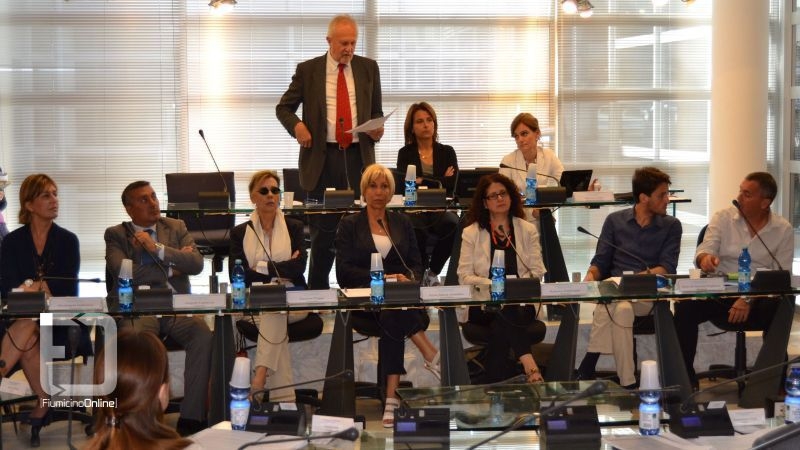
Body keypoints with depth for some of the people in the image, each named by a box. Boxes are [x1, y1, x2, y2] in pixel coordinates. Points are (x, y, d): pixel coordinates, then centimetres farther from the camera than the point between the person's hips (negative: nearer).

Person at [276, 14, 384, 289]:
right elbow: (283, 108, 9)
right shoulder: (308, 70, 4)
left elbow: (376, 111, 19)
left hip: (358, 156, 2)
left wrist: (377, 129, -3)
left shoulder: (368, 68, 11)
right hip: (322, 157, -2)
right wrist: (296, 125, -11)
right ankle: (317, 290, 11)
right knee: (323, 229, 1)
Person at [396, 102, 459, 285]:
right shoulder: (405, 153, 10)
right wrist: (439, 181, -4)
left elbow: (450, 186, 0)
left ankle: (433, 271, -12)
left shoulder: (447, 152, 13)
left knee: (452, 224, -35)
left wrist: (422, 181, -5)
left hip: (439, 210, 2)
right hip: (414, 210, -2)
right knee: (416, 227, -38)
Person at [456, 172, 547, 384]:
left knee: (500, 328, -35)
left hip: (520, 303, 1)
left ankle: (494, 385, -32)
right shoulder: (471, 233, 10)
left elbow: (537, 273, 6)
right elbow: (464, 277, 0)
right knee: (505, 313, -37)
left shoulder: (528, 230, 15)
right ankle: (531, 368, -47)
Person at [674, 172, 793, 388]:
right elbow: (704, 250, -4)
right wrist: (705, 258, -32)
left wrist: (749, 300, -19)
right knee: (685, 307, -27)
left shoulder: (783, 230, 3)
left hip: (759, 298, -1)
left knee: (778, 312, -34)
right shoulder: (723, 218, 6)